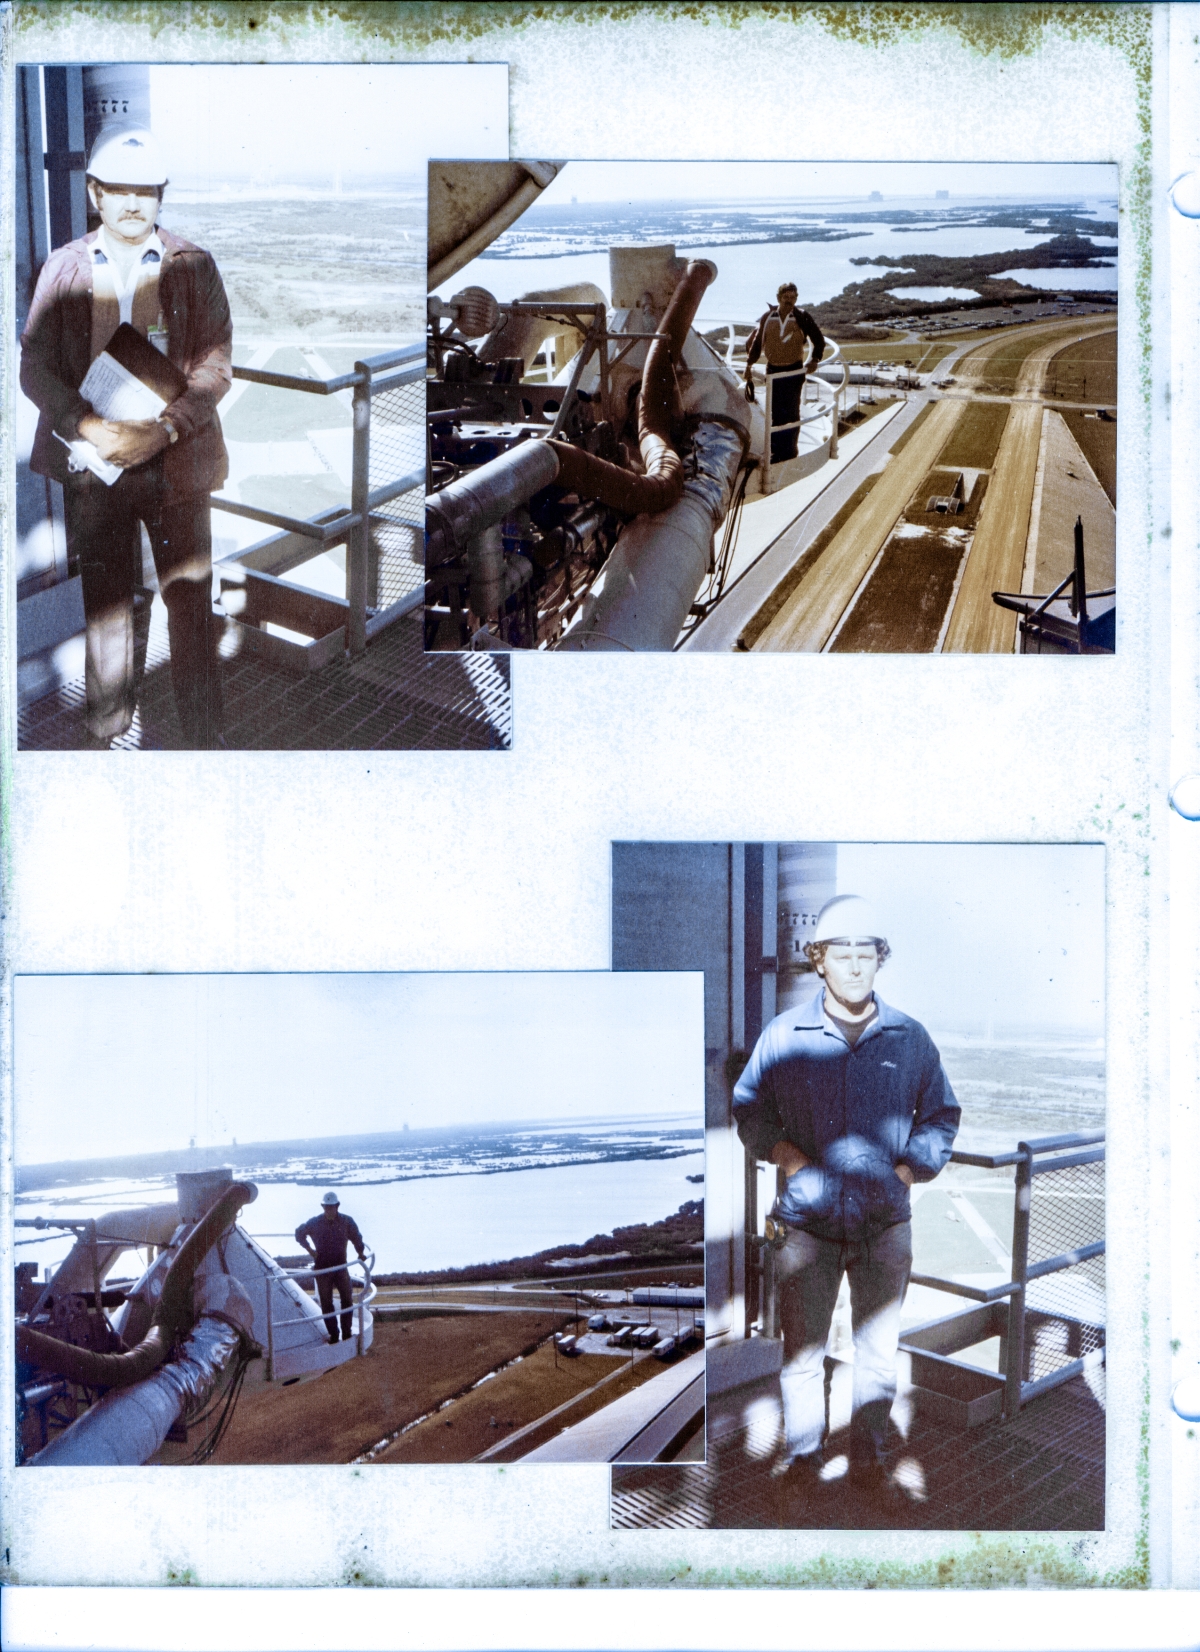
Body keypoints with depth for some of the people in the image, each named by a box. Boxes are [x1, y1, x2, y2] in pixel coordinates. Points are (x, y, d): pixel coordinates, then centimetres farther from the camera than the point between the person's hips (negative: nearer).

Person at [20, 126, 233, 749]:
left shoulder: (193, 266, 4)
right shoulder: (63, 267, 7)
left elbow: (215, 366, -2)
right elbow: (35, 365, 2)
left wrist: (162, 430, -17)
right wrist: (88, 427, -15)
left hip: (176, 461, -1)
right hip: (92, 462, 1)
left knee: (190, 603, -1)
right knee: (104, 604, 9)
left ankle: (203, 739, 9)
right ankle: (105, 734, 22)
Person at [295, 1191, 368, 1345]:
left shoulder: (347, 1222, -8)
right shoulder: (315, 1223, -8)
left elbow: (356, 1237, 6)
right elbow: (299, 1233, 10)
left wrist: (361, 1253, -7)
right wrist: (310, 1249, 0)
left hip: (341, 1266, 0)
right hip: (322, 1268, 0)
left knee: (347, 1300, -2)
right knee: (326, 1303, 3)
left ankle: (347, 1333, 8)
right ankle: (333, 1335, 11)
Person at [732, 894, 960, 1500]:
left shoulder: (910, 1038, 3)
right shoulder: (783, 1035, 0)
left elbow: (942, 1114, 15)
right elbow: (749, 1109, 10)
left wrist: (909, 1168, 1)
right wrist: (791, 1158, -4)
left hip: (886, 1220, 1)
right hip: (808, 1220, -1)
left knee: (879, 1350, 10)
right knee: (801, 1349, 6)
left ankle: (867, 1459, 27)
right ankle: (802, 1459, 23)